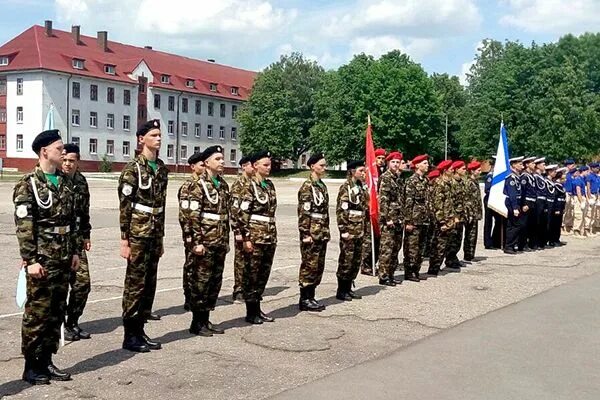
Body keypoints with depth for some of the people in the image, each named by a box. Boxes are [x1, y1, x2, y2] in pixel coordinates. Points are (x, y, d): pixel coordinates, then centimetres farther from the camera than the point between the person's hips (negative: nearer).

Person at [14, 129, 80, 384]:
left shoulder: (66, 182, 12)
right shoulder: (28, 184, -9)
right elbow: (23, 226, -14)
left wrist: (75, 251, 14)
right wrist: (31, 260, -18)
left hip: (63, 259, 7)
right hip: (42, 260, -7)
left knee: (57, 311, 11)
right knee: (37, 313, -1)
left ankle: (46, 361, 21)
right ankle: (31, 366, 10)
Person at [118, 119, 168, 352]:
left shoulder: (161, 169, 11)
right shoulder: (133, 169, -10)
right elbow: (124, 206, -12)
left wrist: (161, 239, 16)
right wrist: (125, 241, -15)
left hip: (154, 235, 7)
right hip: (138, 234, -7)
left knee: (150, 284, 11)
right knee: (135, 284, -1)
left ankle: (140, 331, 21)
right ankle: (129, 336, 7)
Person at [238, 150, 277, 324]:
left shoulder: (270, 185, 12)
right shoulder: (250, 187, -9)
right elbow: (242, 214, -13)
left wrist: (273, 235, 17)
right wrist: (246, 238, -16)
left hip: (270, 237, 7)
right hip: (256, 237, -7)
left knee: (264, 274, 12)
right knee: (252, 274, 0)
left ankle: (257, 309, 22)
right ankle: (250, 312, 8)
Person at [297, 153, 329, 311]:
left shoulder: (322, 186, 15)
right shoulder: (307, 187, -11)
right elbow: (303, 212, -16)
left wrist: (326, 231, 16)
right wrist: (306, 234, -18)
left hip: (322, 234, 9)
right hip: (311, 234, -9)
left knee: (319, 267, 11)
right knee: (309, 266, -4)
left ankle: (311, 297, 20)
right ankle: (304, 300, 4)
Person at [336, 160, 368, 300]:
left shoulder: (362, 187, 13)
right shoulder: (346, 187, -10)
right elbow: (341, 210, -14)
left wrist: (366, 228, 15)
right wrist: (344, 230, -18)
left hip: (360, 231, 8)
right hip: (349, 230, -8)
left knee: (356, 261, 11)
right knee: (346, 261, -2)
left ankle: (348, 288, 20)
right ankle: (341, 291, 6)